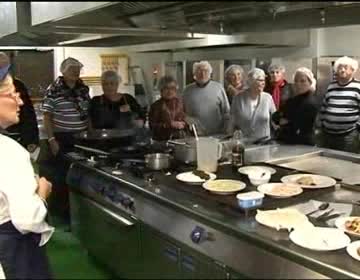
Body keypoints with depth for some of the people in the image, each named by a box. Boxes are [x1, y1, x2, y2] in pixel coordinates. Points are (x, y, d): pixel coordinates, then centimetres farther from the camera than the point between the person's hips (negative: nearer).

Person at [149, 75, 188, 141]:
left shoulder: (180, 103, 8)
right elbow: (152, 126, -9)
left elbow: (186, 120, 15)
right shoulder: (156, 106, -4)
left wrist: (183, 124, -7)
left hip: (180, 139, 3)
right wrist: (170, 124, -16)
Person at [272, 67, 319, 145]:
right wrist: (280, 120, -13)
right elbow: (275, 115, 8)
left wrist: (286, 123, -2)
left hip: (303, 145, -7)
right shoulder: (292, 100, 12)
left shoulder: (311, 103, -14)